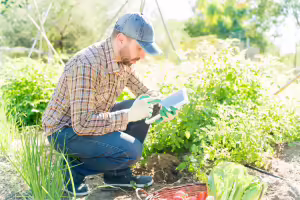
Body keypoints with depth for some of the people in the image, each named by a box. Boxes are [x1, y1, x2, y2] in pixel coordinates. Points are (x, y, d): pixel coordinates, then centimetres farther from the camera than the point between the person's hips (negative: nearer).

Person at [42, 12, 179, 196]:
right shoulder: (87, 64, -32)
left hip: (92, 119, 8)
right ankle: (72, 170, -2)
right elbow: (82, 124, -33)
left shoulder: (124, 58, -5)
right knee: (131, 150, -23)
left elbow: (144, 91, 7)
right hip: (65, 130, -8)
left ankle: (118, 173, 7)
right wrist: (129, 115, -31)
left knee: (144, 111, -3)